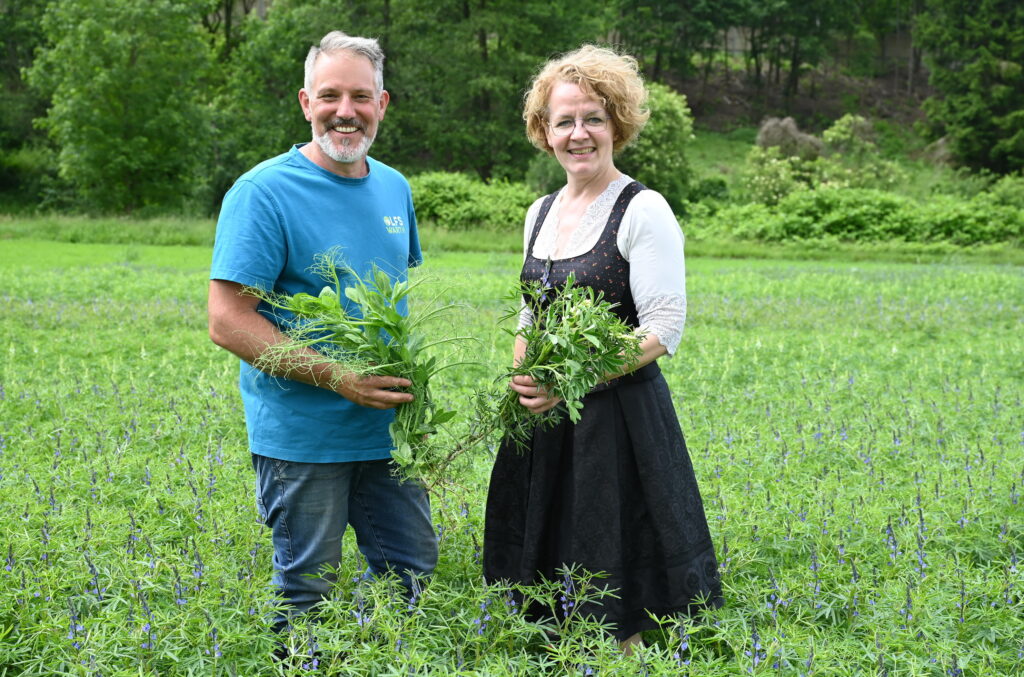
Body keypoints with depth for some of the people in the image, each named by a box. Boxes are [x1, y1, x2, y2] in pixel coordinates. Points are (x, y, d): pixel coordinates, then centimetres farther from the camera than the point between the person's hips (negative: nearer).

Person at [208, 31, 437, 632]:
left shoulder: (394, 188, 8)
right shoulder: (264, 192, -13)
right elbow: (228, 322, -17)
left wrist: (410, 371, 6)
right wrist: (337, 377, -22)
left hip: (389, 428, 6)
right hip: (303, 436, -6)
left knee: (414, 571, 15)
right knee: (307, 594, 7)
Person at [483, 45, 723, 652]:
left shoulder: (643, 211, -10)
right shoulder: (541, 213, 12)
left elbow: (664, 329, -15)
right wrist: (522, 375, 1)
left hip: (618, 415, -6)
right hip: (543, 425, 7)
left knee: (612, 613, -1)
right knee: (548, 591, 11)